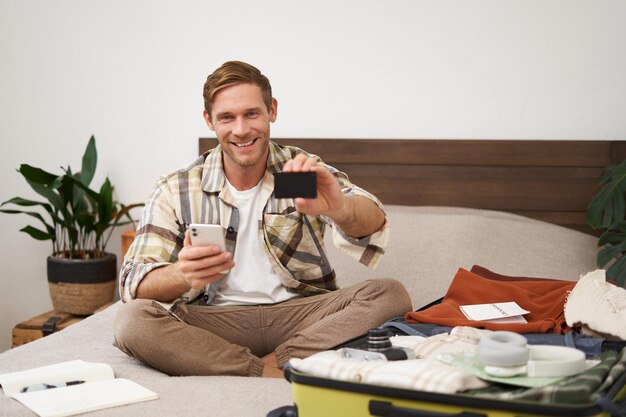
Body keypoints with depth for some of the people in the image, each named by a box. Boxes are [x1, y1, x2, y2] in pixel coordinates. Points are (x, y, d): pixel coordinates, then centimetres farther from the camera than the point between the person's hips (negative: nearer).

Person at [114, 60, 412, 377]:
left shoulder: (303, 171, 0)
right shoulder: (175, 191, 1)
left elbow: (373, 222, -18)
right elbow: (135, 280, -9)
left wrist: (339, 208, -44)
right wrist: (182, 274, -34)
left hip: (300, 312, 0)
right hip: (217, 321, 0)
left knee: (391, 294, -23)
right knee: (132, 320, -28)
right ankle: (274, 374, -24)